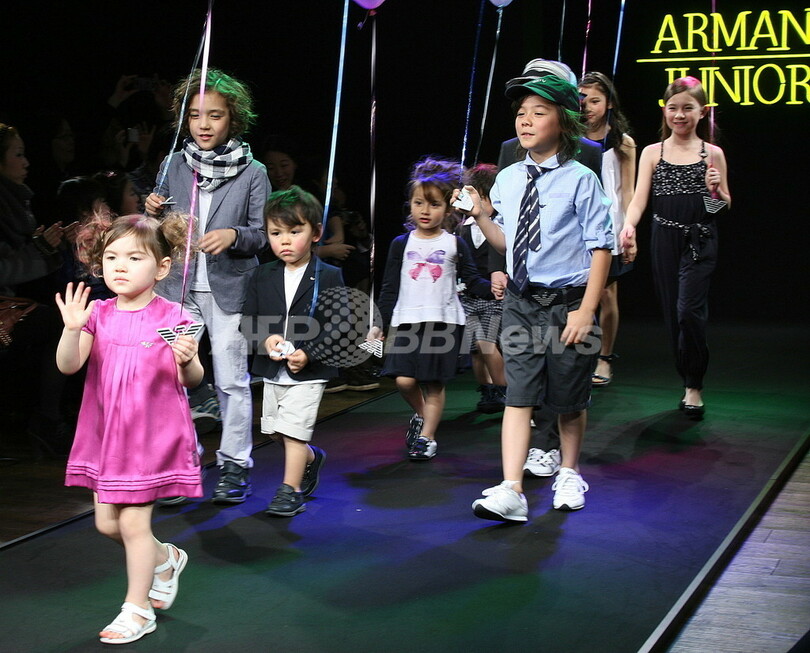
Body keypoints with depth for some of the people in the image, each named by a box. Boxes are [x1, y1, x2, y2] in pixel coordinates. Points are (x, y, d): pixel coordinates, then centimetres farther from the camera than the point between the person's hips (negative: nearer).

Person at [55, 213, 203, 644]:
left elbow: (191, 380, -8)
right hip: (105, 432, 5)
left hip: (153, 434, -5)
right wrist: (72, 329, -28)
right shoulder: (98, 315, 0)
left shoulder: (172, 317, -10)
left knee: (133, 520, -3)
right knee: (106, 521, 12)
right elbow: (68, 366, -10)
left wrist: (187, 360, -30)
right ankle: (164, 559, 40)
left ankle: (138, 609, 14)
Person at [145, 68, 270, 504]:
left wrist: (234, 235, -20)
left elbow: (264, 234, -1)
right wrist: (153, 213, -8)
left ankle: (234, 466, 14)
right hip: (178, 287, 3)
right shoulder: (173, 166, 6)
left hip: (228, 288, -2)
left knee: (231, 380, 2)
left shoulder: (252, 173, -2)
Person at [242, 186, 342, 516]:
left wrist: (309, 353, -22)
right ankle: (312, 458, 43)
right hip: (272, 371, 5)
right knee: (276, 430, 16)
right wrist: (265, 339, -18)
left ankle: (291, 491, 6)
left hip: (309, 371, -5)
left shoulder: (328, 277, -9)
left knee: (293, 430, -7)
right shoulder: (262, 276, 3)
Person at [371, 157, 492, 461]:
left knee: (434, 383, 1)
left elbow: (473, 281, 3)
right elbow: (389, 288, 9)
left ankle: (427, 436, 14)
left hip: (444, 322, -1)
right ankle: (420, 415, 22)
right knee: (404, 380, -7)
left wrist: (492, 288, -19)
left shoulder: (455, 245, 4)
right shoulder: (401, 244, 7)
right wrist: (379, 324, 4)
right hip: (408, 321, 1)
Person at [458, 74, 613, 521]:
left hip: (568, 303, -3)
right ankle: (511, 490, -8)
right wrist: (480, 217, -2)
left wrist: (586, 311, -15)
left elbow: (600, 247, -10)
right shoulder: (507, 180, 4)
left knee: (569, 399, 12)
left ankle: (569, 475, 35)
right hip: (521, 302, 3)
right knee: (518, 395, -5)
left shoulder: (580, 180, -10)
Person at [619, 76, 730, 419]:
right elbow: (639, 199, -3)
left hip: (700, 240, -2)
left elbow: (725, 204, 10)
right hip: (664, 240, 2)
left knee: (689, 310, -15)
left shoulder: (712, 154, 4)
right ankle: (689, 384, 20)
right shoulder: (652, 153, 6)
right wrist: (629, 225, -23)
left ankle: (694, 387, -1)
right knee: (672, 314, 6)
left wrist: (716, 190, -12)